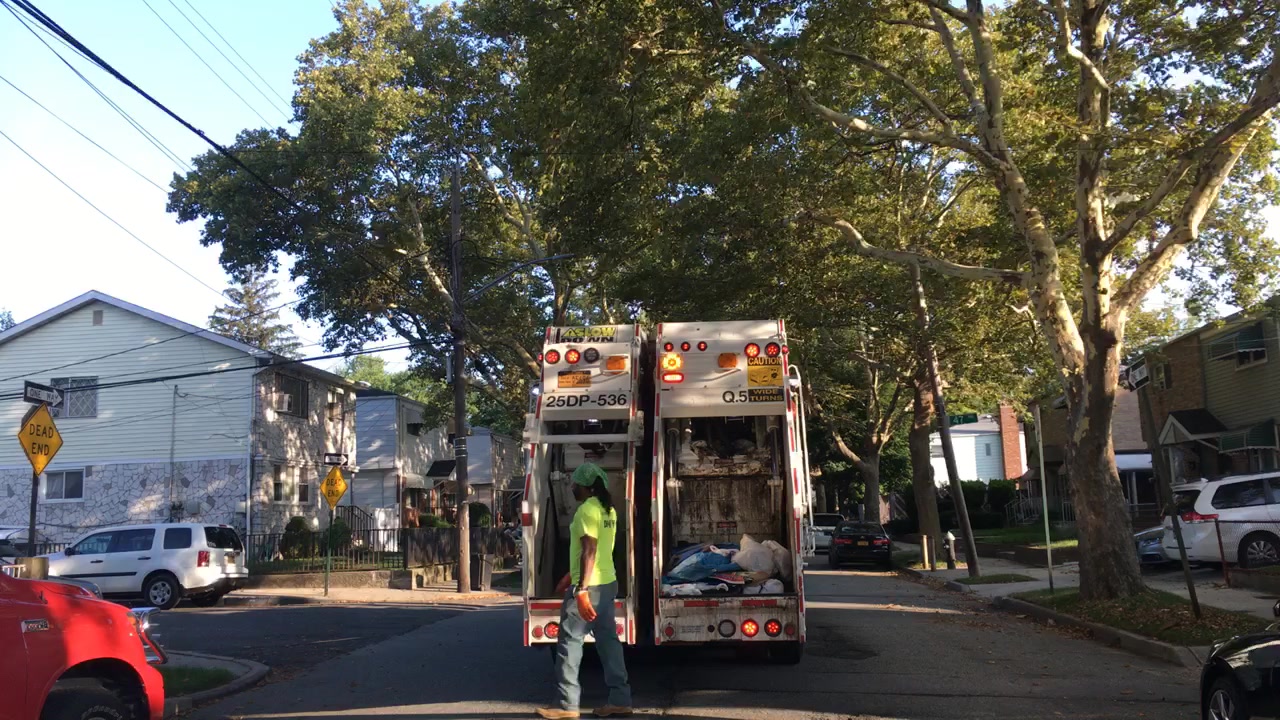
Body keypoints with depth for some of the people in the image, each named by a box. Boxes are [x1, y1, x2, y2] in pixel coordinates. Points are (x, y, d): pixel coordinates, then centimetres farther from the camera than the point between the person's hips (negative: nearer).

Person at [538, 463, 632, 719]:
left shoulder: (587, 510, -15)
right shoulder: (608, 509, 14)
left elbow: (589, 552, -23)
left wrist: (582, 590, -26)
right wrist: (571, 576, 30)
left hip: (590, 586, -9)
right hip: (607, 583, 9)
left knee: (569, 641, -2)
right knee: (608, 640, 10)